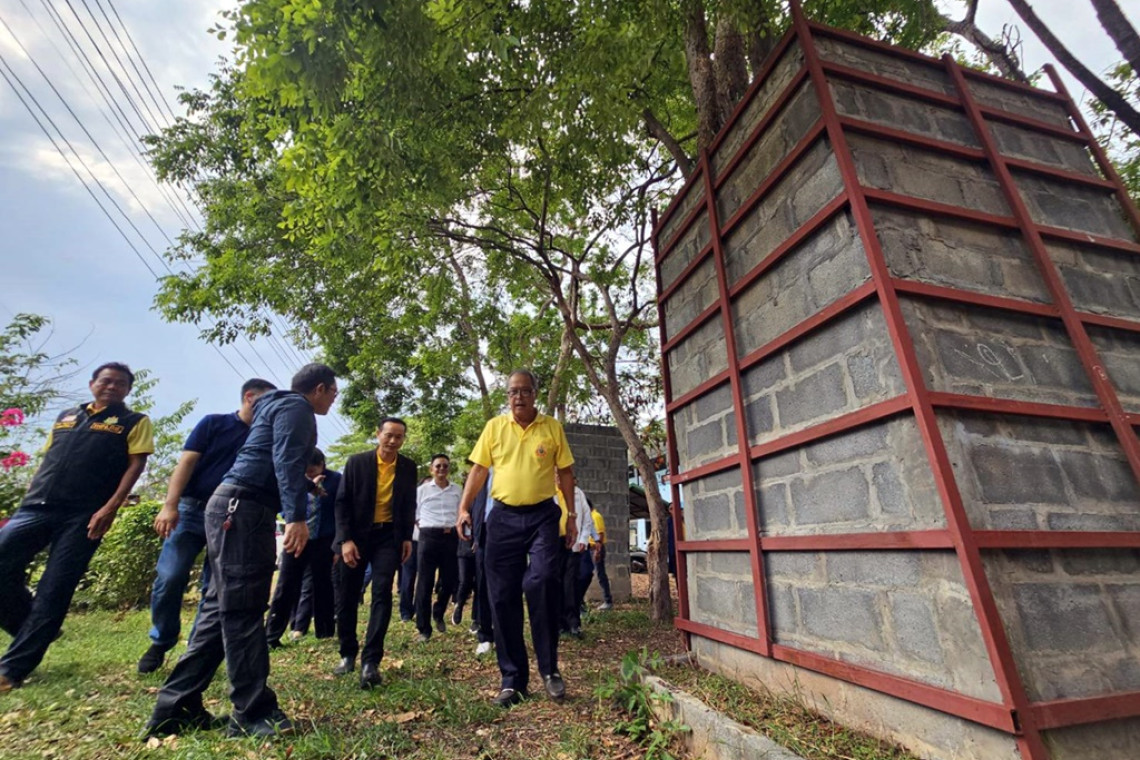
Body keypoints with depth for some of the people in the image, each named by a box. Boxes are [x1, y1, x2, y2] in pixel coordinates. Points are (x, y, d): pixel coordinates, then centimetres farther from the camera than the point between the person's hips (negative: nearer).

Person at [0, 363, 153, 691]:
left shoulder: (135, 422, 4)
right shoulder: (66, 416, 21)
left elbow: (135, 465, -5)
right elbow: (47, 459, 23)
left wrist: (110, 508, -15)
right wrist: (28, 497, 12)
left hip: (83, 515, -5)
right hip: (37, 506, 5)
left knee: (54, 591, -3)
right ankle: (35, 631, 20)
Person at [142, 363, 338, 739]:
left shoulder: (281, 406, 25)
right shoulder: (295, 406, -7)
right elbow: (286, 459, -21)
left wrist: (307, 487, 49)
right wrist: (297, 516, -28)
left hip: (238, 507, 11)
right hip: (243, 508, -11)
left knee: (222, 607, 12)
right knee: (241, 610, -7)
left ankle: (175, 709, 19)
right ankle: (253, 713, -1)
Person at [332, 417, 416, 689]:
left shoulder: (408, 467, 0)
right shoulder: (356, 462, -7)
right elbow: (342, 502, -6)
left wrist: (407, 537, 4)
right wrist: (345, 539, -13)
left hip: (388, 536, 0)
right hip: (356, 535, 0)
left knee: (382, 594, -9)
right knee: (347, 596, 8)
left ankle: (370, 661, -4)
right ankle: (347, 654, 27)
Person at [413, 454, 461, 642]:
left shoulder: (457, 490, 8)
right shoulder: (422, 489, 3)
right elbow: (414, 515, 7)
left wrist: (453, 528, 2)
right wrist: (424, 529, 1)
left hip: (450, 537, 2)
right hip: (429, 536, -2)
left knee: (449, 581, 8)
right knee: (425, 583, 0)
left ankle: (438, 614, 35)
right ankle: (424, 629, 11)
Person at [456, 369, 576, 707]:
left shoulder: (553, 427, 2)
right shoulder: (494, 427, 5)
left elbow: (565, 472, 6)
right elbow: (478, 469, 7)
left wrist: (572, 515, 4)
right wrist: (464, 508, -2)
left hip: (542, 515, -1)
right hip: (503, 517, 2)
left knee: (542, 584, -13)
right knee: (502, 597, 5)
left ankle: (549, 670, 10)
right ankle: (512, 679, 21)